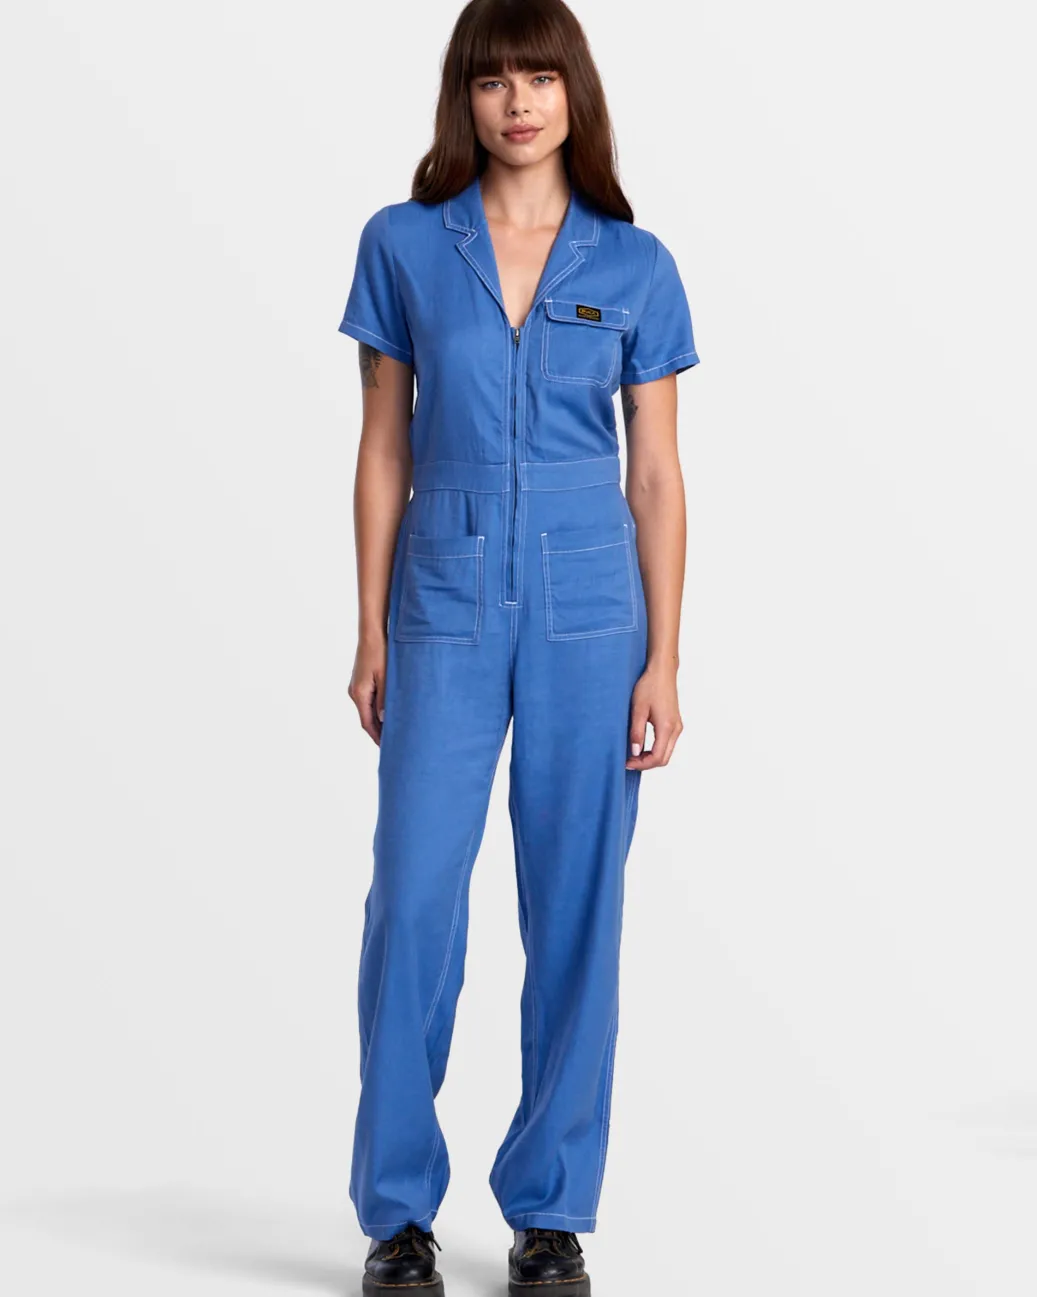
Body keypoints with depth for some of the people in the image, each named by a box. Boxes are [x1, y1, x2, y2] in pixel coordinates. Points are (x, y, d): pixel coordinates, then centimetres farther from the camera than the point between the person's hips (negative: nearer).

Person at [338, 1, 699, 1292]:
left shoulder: (634, 264, 3)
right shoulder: (403, 246, 3)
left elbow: (657, 474, 4)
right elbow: (384, 447, 6)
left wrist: (662, 663, 0)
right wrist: (371, 633, 3)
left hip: (589, 611, 0)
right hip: (444, 605, 0)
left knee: (576, 907, 4)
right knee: (412, 896, -4)